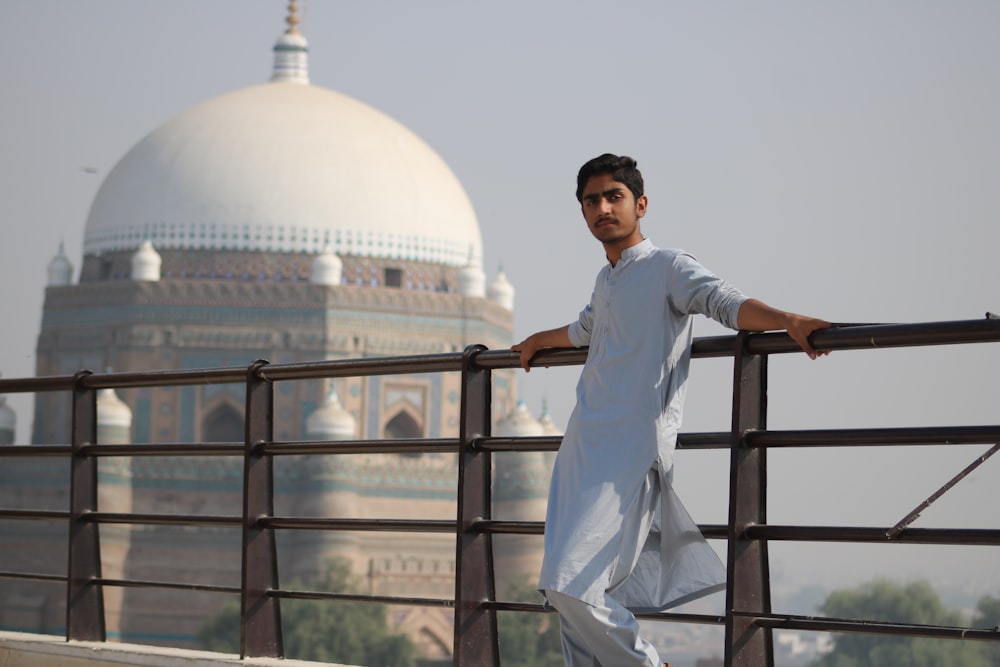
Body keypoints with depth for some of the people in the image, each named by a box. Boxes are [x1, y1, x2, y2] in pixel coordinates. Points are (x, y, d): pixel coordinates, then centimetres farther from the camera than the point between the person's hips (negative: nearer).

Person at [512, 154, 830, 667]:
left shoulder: (669, 268, -2)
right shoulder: (606, 281, 21)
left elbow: (726, 303, -20)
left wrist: (789, 321, -39)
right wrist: (535, 342, 63)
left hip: (631, 450, -8)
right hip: (582, 450, 8)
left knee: (571, 585, -18)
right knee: (568, 590, 4)